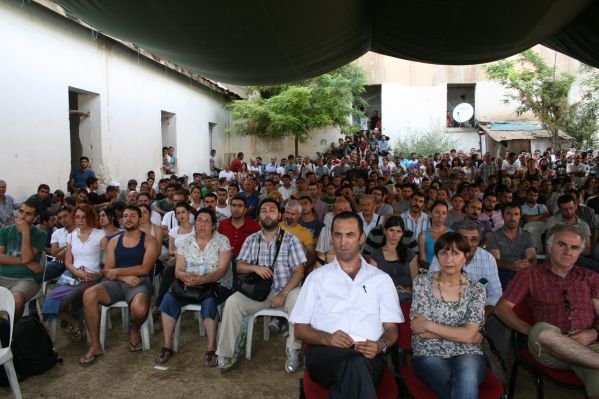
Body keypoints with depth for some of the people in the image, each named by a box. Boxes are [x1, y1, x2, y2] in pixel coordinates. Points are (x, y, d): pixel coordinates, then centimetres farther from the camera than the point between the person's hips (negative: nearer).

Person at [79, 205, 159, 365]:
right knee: (89, 295, -25)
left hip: (140, 283, -4)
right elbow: (107, 272, 8)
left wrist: (117, 271, -6)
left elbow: (144, 269, -8)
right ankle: (95, 345, -12)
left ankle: (134, 330, 5)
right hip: (117, 283, 4)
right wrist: (125, 277, -12)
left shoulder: (149, 241, 4)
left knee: (139, 309, -35)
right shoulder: (114, 241, 16)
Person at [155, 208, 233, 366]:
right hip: (189, 286, 4)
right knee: (168, 298, -22)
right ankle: (167, 346, -9)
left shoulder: (222, 241, -3)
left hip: (216, 286, -3)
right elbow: (178, 270, 3)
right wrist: (186, 277, -22)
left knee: (208, 302, -35)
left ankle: (211, 349, -21)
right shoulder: (185, 243, 8)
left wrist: (203, 279, -30)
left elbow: (221, 270, -12)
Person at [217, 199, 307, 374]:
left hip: (286, 289, -2)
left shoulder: (291, 239, 0)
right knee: (232, 302, -21)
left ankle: (293, 351, -19)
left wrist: (283, 294, -19)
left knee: (299, 299, -34)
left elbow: (298, 271, -6)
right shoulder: (251, 240, 10)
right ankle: (225, 354, -12)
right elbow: (239, 266, 5)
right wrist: (255, 267, -17)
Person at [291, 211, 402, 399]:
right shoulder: (317, 277, 17)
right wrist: (327, 338, -10)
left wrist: (381, 345, -9)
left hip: (369, 356, 1)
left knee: (351, 371, -37)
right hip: (324, 352, 0)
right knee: (355, 363, -37)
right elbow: (300, 329, 12)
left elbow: (392, 329, 16)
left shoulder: (381, 278, 19)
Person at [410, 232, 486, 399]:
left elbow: (469, 336, -7)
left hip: (466, 354, 1)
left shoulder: (476, 289, 3)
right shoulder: (422, 282, -1)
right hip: (430, 354, -1)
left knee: (467, 377, -34)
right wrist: (460, 334, -7)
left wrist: (429, 325, -12)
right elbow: (420, 331, -7)